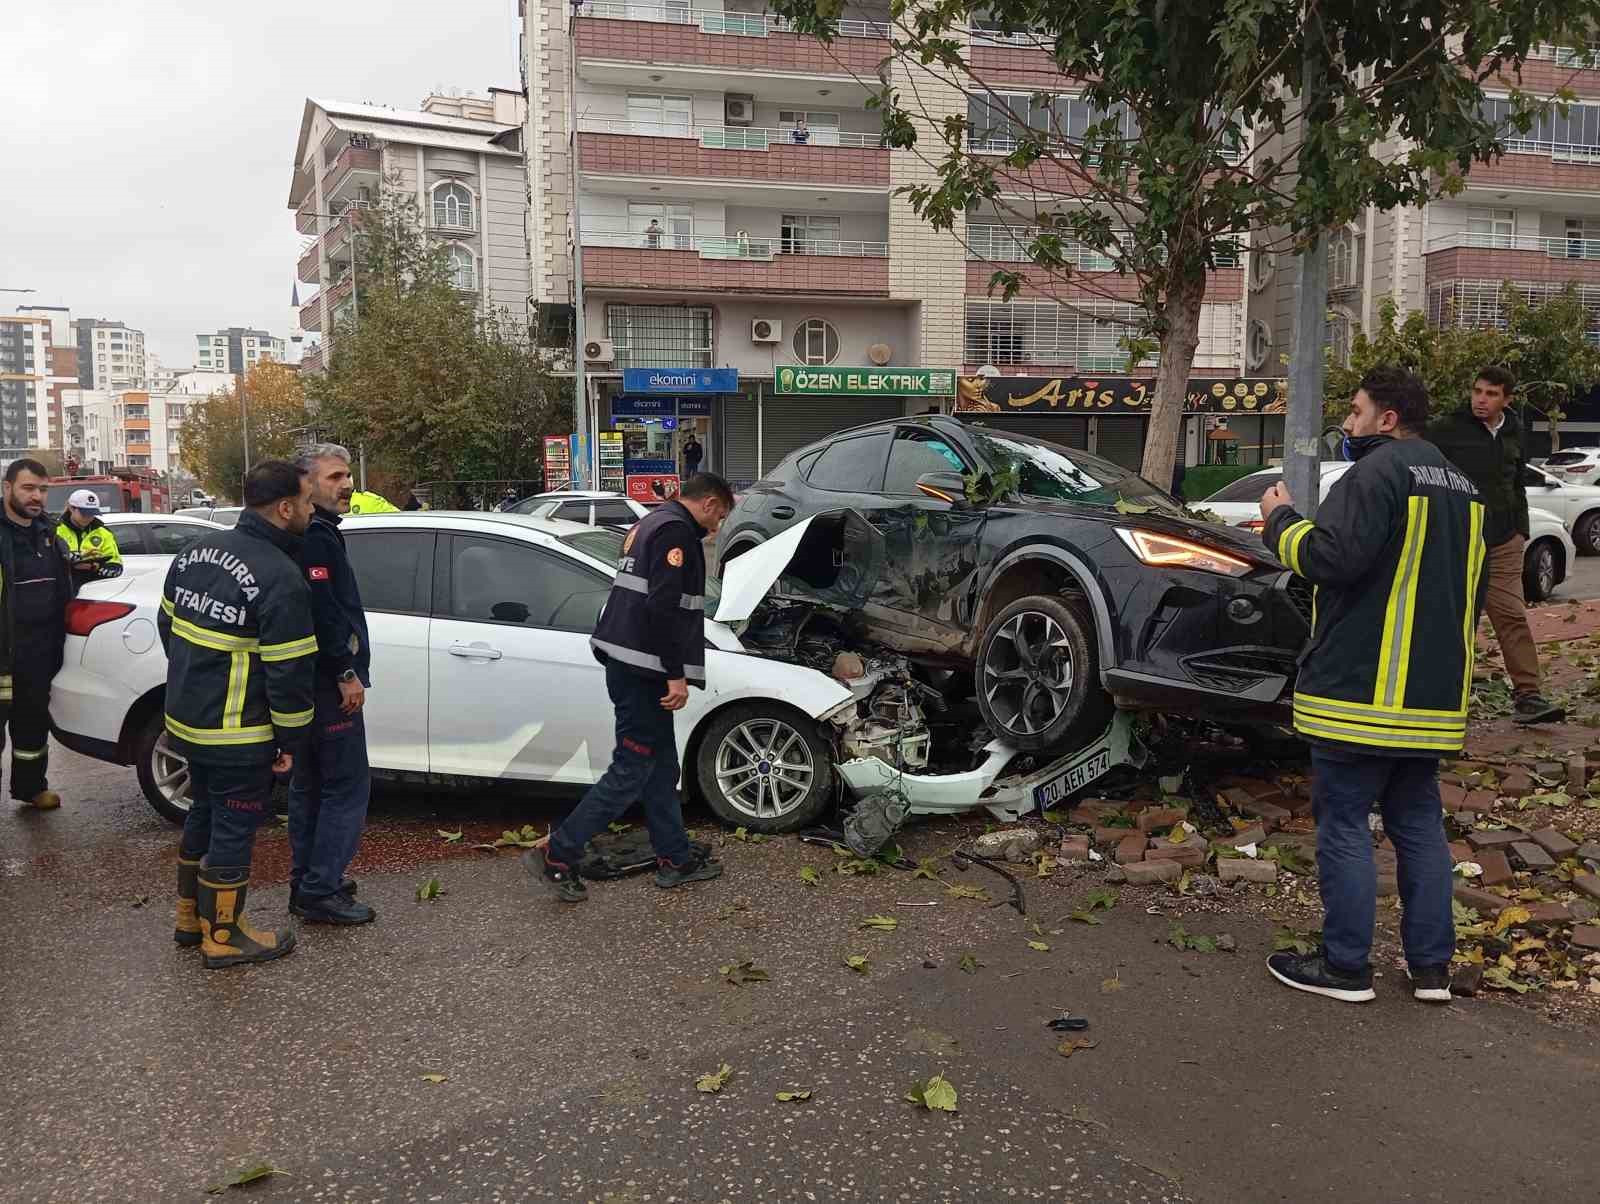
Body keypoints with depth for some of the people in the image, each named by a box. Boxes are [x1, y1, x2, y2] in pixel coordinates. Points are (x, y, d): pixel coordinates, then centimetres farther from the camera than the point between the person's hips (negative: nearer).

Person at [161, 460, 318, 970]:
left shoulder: (195, 552, 4)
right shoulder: (280, 579, -22)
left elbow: (168, 627, 15)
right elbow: (289, 672, -20)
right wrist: (291, 741, -9)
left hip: (185, 720, 9)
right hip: (237, 736, -8)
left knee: (203, 814, 23)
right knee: (233, 830, 5)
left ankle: (190, 917, 37)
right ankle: (222, 937, 18)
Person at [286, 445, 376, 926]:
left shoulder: (315, 533, 17)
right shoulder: (314, 537, -16)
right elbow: (322, 612, -23)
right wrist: (347, 673, -18)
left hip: (312, 683, 11)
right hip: (329, 685, -11)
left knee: (310, 785, 16)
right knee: (348, 786, -6)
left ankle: (307, 881, 26)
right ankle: (321, 892, -2)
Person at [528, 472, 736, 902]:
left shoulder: (651, 524, 19)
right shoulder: (677, 531, -13)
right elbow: (663, 607, -23)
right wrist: (677, 674, -22)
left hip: (627, 664, 11)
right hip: (641, 669, -11)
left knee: (662, 767, 15)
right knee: (631, 771, -4)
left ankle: (675, 858, 24)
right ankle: (556, 857, 1)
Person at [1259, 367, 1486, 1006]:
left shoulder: (1378, 471, -13)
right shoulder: (1461, 485, 17)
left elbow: (1331, 558, -22)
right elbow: (1472, 589, 24)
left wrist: (1280, 520, -6)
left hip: (1362, 688, -9)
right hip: (1435, 692, 9)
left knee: (1343, 822, 0)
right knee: (1418, 821, 15)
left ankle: (1345, 966, 7)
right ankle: (1431, 965, 19)